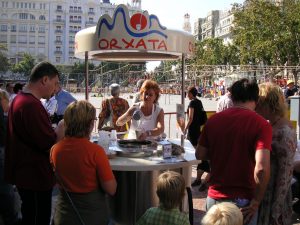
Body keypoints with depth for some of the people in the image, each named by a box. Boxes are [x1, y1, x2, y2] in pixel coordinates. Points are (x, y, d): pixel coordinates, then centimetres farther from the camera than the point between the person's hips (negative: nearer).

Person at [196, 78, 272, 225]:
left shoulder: (213, 119, -2)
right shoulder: (261, 124, -14)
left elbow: (200, 155, 6)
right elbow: (261, 168, -25)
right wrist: (256, 201, -13)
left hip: (214, 196, 4)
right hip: (242, 200, -3)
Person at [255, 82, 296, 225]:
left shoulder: (284, 132, -21)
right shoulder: (268, 125, 3)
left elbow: (286, 173, -20)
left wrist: (276, 209, -17)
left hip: (273, 195, -7)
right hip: (260, 191, 7)